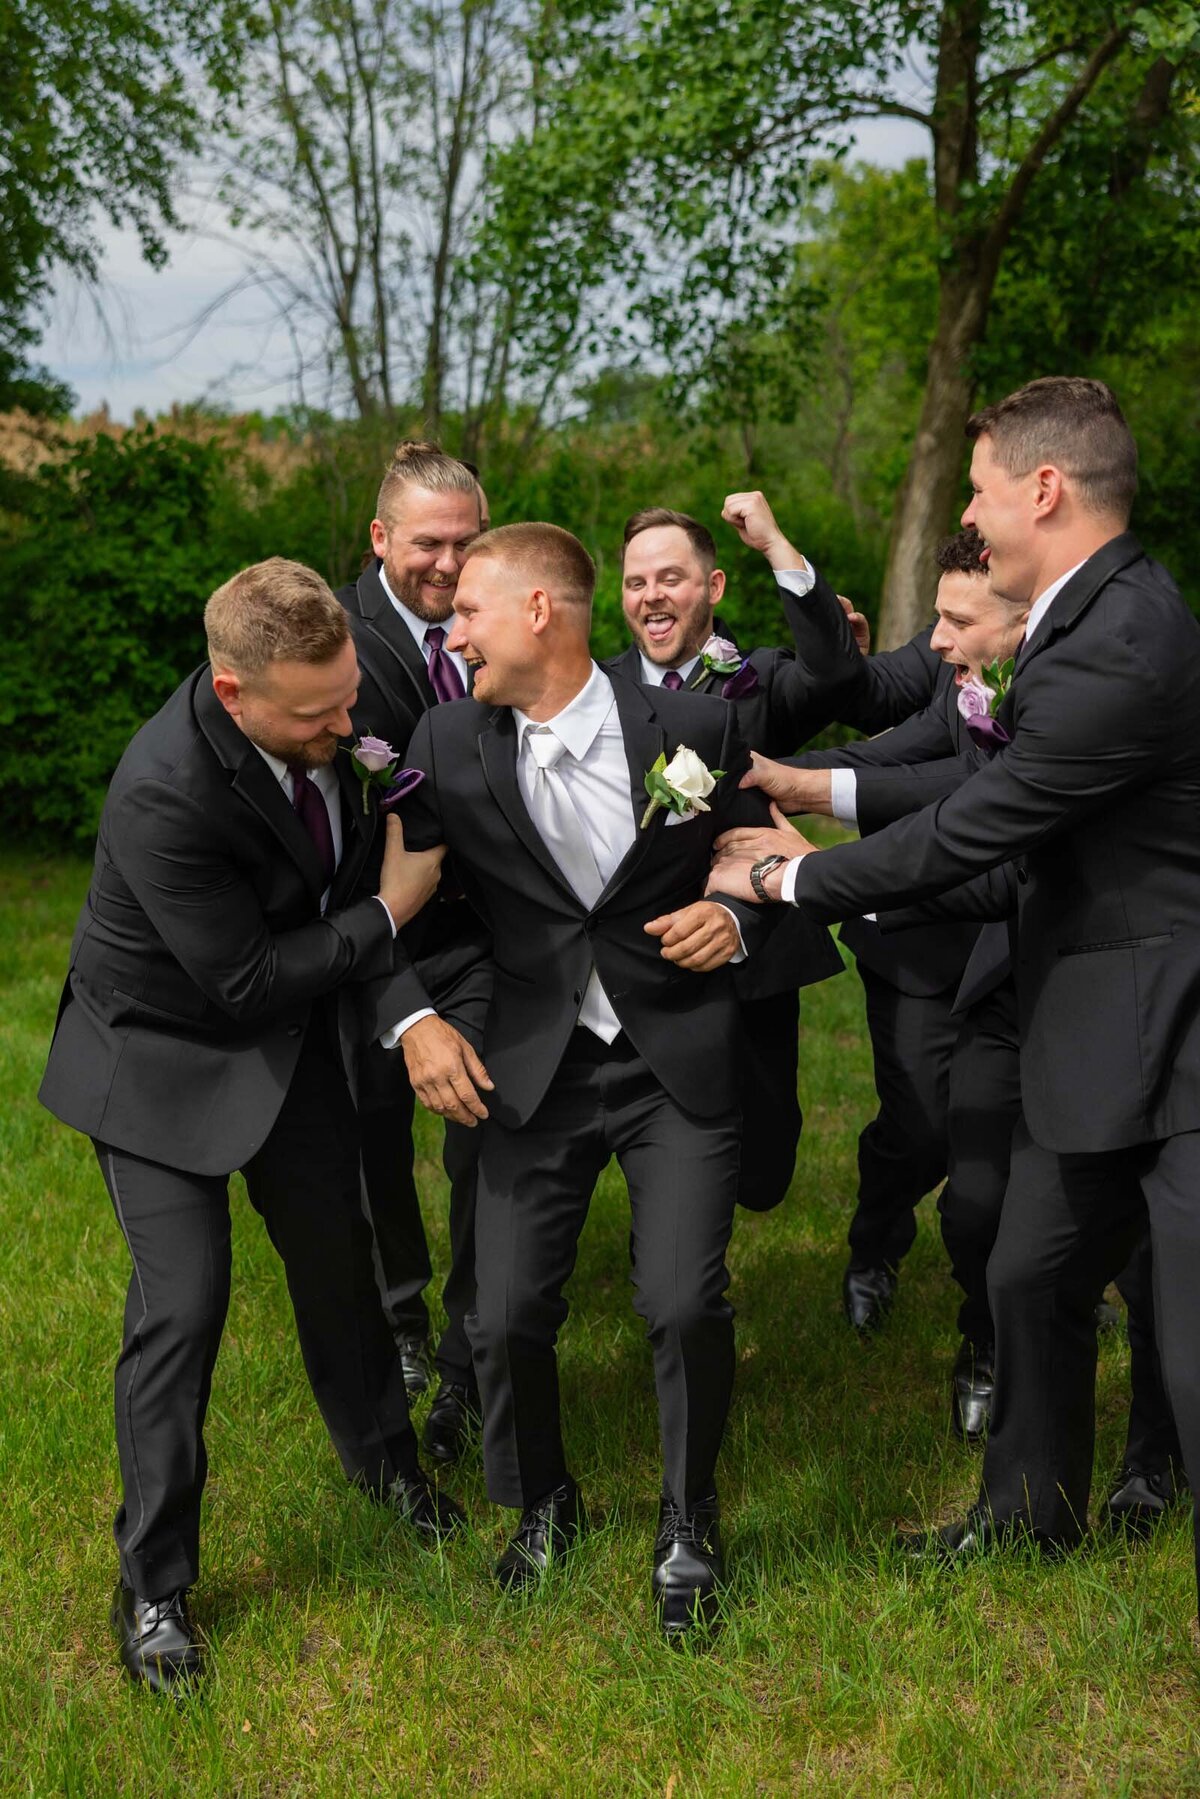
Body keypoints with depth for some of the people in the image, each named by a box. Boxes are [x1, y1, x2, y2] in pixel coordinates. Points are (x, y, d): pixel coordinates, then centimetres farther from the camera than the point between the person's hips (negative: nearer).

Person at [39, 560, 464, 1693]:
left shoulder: (315, 721, -15)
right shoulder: (165, 792, -36)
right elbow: (244, 983, -28)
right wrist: (389, 911, -20)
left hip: (290, 1038, 6)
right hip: (167, 1056, -6)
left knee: (337, 1255, 17)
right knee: (182, 1306, -8)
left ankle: (382, 1459, 42)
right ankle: (154, 1586, 10)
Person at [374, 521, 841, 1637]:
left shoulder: (691, 728, -6)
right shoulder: (448, 746, -2)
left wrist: (736, 919, -10)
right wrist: (417, 1022, -4)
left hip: (680, 1061, -1)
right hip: (532, 1069, 2)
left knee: (684, 1304, -12)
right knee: (507, 1318, -3)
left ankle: (688, 1525, 17)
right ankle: (544, 1506, 29)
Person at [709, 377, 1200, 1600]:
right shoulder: (1101, 612, 8)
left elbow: (960, 836, -21)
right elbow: (991, 804, 17)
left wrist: (780, 880, -8)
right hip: (1098, 1037, 11)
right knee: (1032, 1279, 23)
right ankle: (1032, 1511, 44)